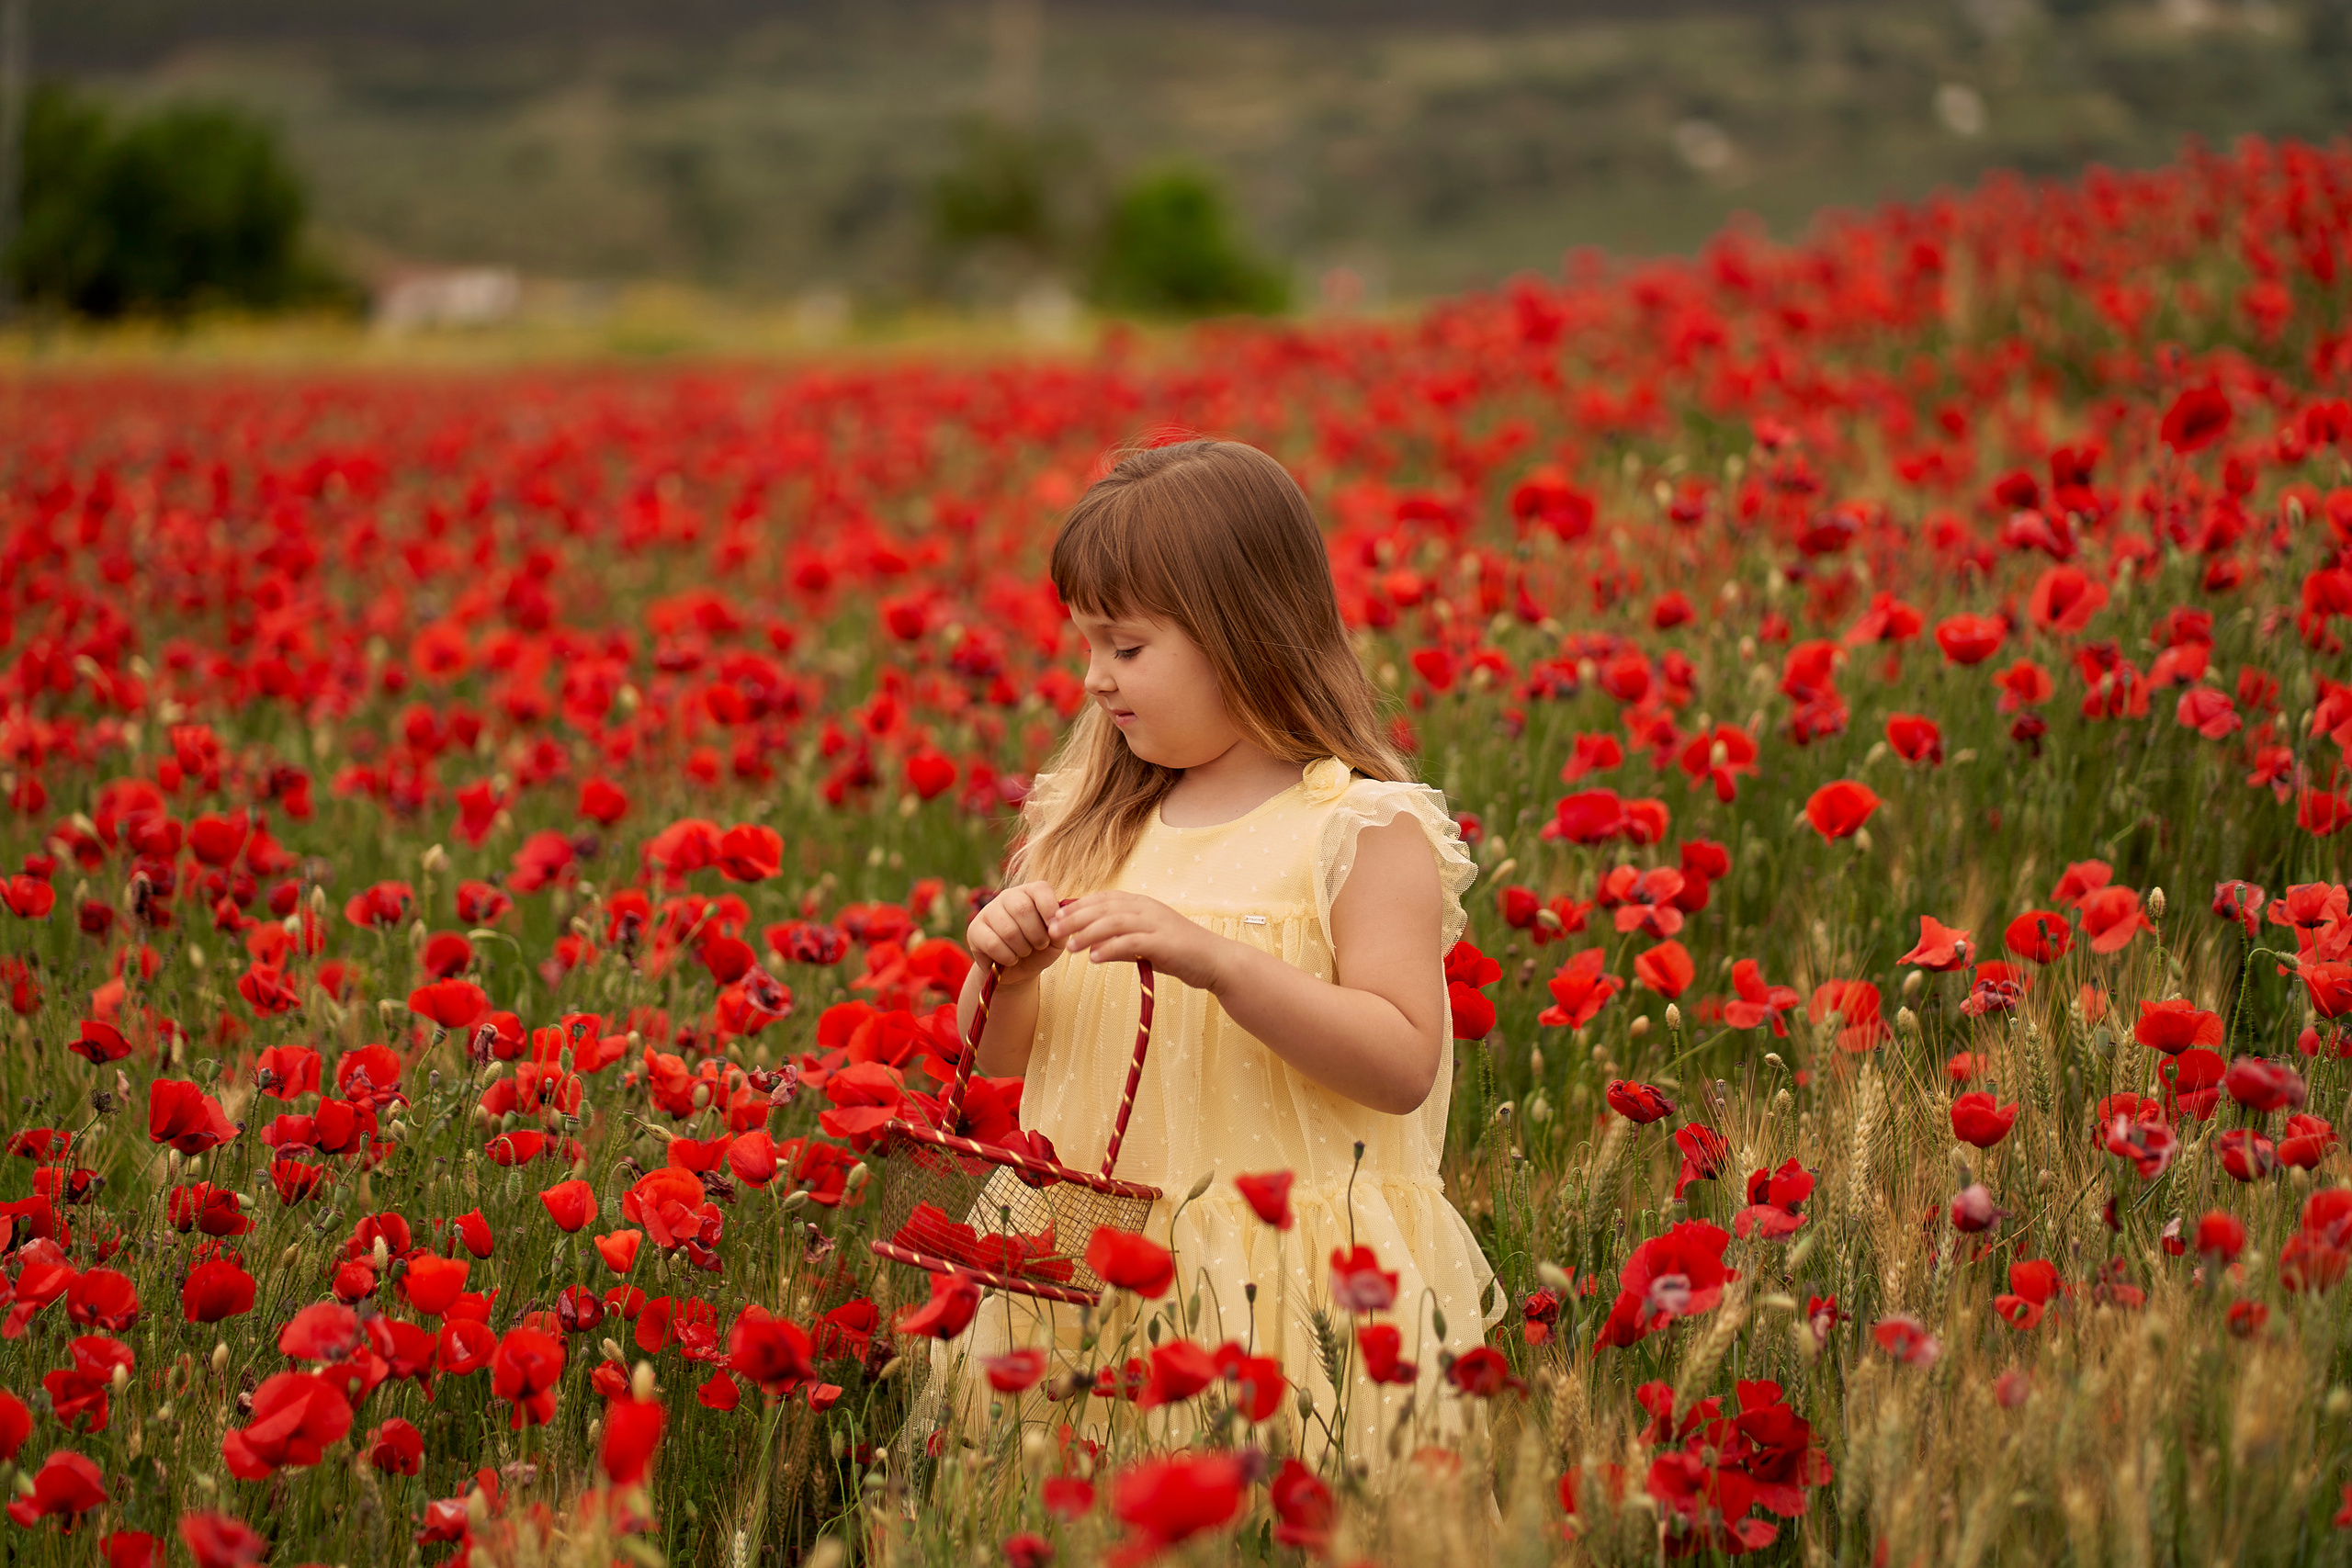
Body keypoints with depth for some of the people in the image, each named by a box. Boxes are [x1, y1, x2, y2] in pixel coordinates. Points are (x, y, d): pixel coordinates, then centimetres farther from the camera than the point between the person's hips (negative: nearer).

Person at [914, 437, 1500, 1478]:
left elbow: (1405, 1066, -16)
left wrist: (1214, 958, -24)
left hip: (1287, 1269, -5)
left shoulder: (1366, 832, -7)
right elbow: (997, 1062, 16)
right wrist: (1004, 971, -7)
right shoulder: (1087, 827, 10)